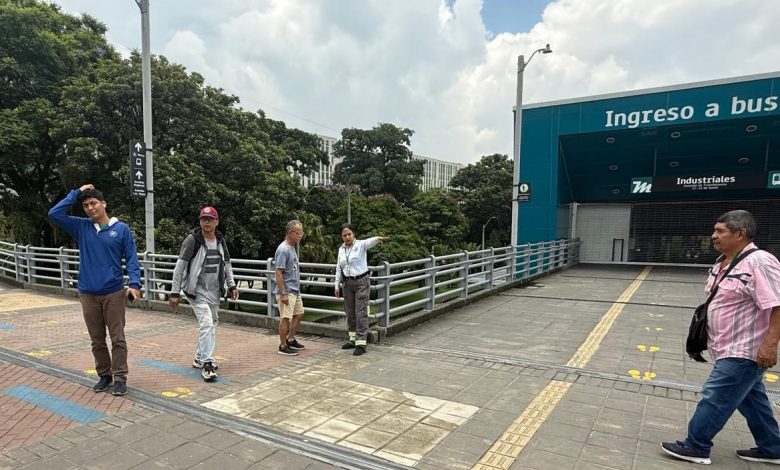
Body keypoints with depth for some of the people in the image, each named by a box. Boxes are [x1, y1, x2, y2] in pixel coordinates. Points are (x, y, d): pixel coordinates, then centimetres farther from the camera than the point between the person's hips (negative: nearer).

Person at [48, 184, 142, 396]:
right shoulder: (80, 227, 6)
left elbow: (131, 258, -4)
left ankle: (120, 377, 11)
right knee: (97, 339, 13)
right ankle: (104, 375, 26)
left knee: (117, 338, 2)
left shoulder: (121, 228, -2)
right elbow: (54, 214, -3)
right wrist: (76, 193, -1)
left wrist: (135, 284, -16)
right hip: (87, 294, 3)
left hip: (113, 293, -3)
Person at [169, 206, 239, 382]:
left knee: (211, 324, 15)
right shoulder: (192, 240, -12)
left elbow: (227, 264, 15)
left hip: (214, 291, 7)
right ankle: (207, 363, -8)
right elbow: (180, 267, -13)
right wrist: (175, 293, -16)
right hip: (197, 291, -6)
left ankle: (199, 358, 31)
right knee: (206, 324, -16)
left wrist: (231, 285, 9)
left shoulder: (220, 240, 5)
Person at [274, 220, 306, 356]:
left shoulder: (293, 247, 12)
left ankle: (290, 340, 30)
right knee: (286, 318, -3)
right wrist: (283, 293, -22)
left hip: (295, 290, 10)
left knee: (298, 314, 16)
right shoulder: (283, 249, -18)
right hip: (286, 291, -10)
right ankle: (283, 346, 8)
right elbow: (278, 273, -21)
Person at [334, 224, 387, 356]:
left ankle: (361, 343, 0)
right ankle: (353, 339, 27)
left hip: (361, 282, -6)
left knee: (361, 313, -5)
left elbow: (370, 241, -33)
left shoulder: (361, 244, -9)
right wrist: (337, 285, 10)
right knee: (350, 312, 13)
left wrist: (378, 238, -55)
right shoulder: (341, 249, 7)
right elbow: (339, 268, 12)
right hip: (347, 283, 6)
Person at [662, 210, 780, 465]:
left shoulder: (759, 262, -21)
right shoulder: (722, 263, 8)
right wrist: (706, 329, 22)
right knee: (751, 399, 20)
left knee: (715, 398, -2)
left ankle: (696, 447, 11)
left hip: (743, 351, -9)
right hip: (733, 349, 10)